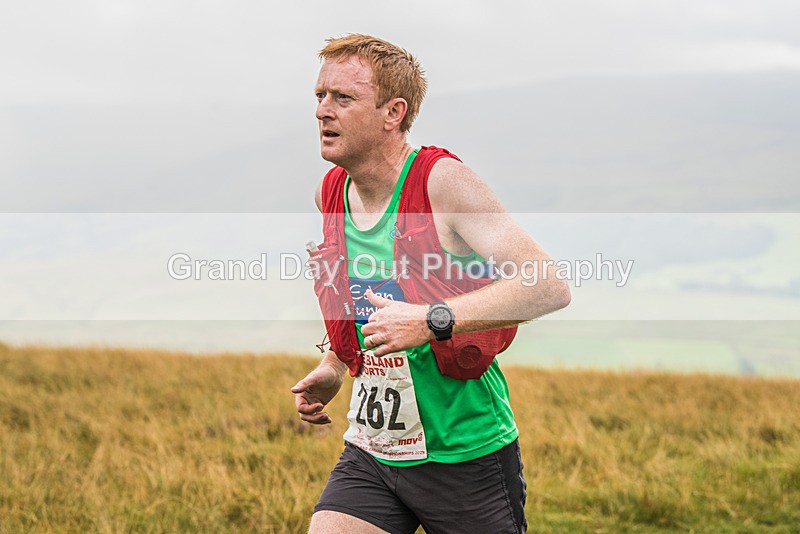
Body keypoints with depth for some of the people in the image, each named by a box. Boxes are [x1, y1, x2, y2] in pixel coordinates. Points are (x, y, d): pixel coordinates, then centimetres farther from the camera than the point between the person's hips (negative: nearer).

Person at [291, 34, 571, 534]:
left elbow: (550, 286, -25)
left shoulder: (444, 182, -15)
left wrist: (433, 321, -32)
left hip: (466, 456, -5)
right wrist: (334, 367, 11)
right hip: (369, 453, 5)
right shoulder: (328, 195, 4)